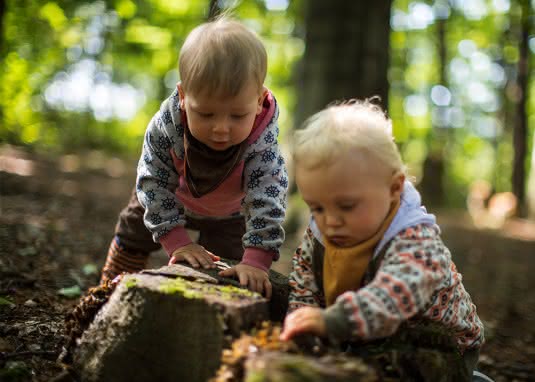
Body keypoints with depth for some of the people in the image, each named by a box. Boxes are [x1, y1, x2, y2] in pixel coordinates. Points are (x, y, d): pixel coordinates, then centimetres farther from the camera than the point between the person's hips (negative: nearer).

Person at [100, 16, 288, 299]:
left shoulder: (262, 143, -43)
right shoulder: (165, 126, -39)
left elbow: (268, 199, -45)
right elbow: (155, 183, -32)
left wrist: (255, 261, -57)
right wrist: (177, 242, -38)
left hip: (230, 215, -1)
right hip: (172, 199, 2)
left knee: (224, 272, -4)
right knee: (133, 232, 14)